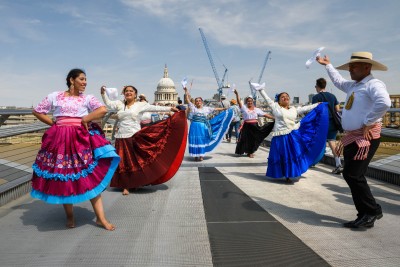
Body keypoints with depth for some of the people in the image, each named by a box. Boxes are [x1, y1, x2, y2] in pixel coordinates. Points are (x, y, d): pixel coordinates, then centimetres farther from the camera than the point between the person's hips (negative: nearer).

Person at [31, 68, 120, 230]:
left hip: (81, 139, -1)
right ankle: (70, 216, 21)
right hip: (60, 140, 1)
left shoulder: (87, 98, 6)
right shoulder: (55, 96, 8)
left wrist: (85, 120, -8)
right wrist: (54, 123, 6)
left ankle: (101, 218, 0)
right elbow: (37, 111, 15)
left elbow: (103, 110, -11)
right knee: (63, 178, 4)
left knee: (91, 176, -4)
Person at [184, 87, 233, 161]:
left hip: (203, 127, 2)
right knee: (195, 140, -2)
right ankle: (196, 155, 7)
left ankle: (201, 155, 13)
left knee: (202, 140, 5)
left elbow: (215, 109, 13)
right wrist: (186, 91, -8)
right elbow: (187, 100, 0)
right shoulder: (193, 108, 6)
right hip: (195, 127, -2)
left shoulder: (206, 108, 11)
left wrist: (225, 109, 12)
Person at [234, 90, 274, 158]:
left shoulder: (257, 109, 8)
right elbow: (239, 102, -11)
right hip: (247, 126, -2)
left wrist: (274, 118, -1)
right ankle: (249, 152, 19)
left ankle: (251, 152, 22)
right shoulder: (244, 108, 2)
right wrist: (237, 94, -24)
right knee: (247, 139, 2)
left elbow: (265, 114, 5)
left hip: (255, 126, 2)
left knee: (254, 139, 6)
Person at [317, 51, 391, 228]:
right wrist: (328, 65, 46)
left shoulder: (373, 84, -11)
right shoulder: (352, 85, 18)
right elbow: (338, 81, 39)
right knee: (352, 176, 8)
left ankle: (373, 211, 5)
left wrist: (368, 123, -23)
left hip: (366, 137, -9)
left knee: (352, 174, -14)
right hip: (351, 137, 9)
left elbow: (384, 103, -31)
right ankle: (365, 216, 18)